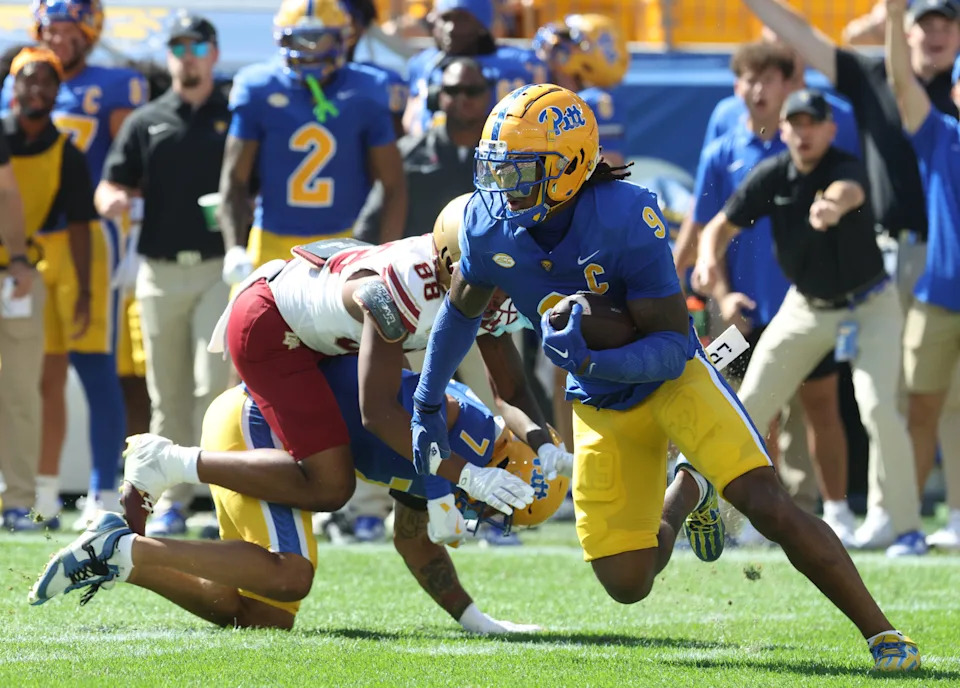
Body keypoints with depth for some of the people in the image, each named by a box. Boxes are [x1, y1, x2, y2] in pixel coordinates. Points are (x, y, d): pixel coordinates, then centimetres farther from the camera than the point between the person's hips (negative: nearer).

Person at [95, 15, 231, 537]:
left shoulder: (237, 120, 6)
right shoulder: (145, 123, 11)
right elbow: (112, 186, 8)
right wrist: (113, 199, -16)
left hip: (220, 267, -3)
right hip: (161, 271, 3)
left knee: (215, 384, -14)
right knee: (168, 396, 6)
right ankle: (172, 502, 14)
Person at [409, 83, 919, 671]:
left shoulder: (627, 220, -31)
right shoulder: (490, 226, -16)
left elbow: (673, 346, -28)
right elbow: (462, 310, 7)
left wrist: (590, 361, -45)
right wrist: (427, 404, 16)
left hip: (674, 379, -5)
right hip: (602, 408, 5)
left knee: (768, 505, -22)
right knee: (626, 584, 3)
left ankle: (879, 629, -10)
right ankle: (685, 494, 35)